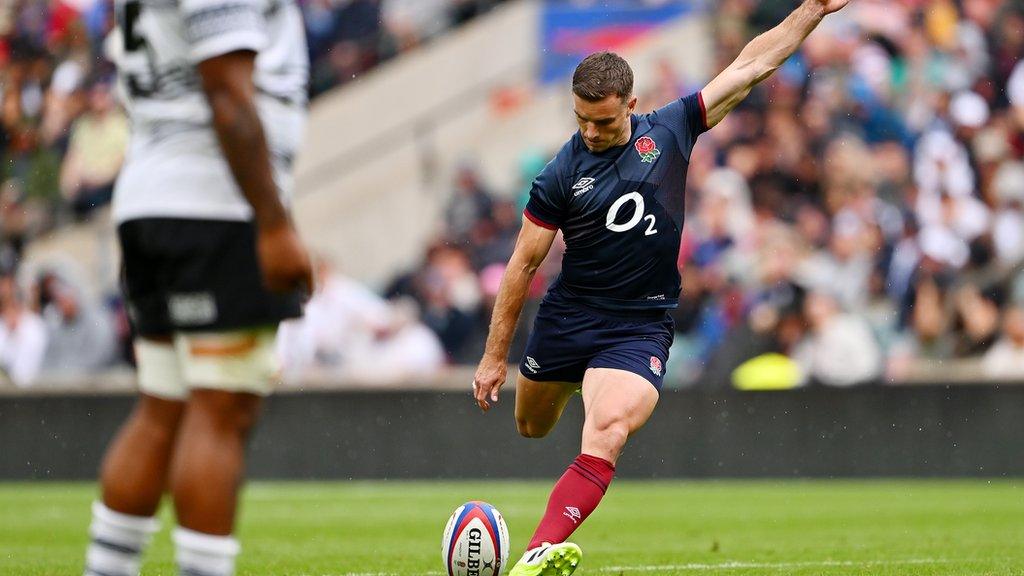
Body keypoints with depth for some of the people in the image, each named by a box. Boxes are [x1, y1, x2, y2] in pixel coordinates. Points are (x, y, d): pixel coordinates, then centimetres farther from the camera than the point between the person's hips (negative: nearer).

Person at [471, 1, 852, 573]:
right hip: (566, 319, 1)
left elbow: (750, 66, 3)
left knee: (606, 436, -25)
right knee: (532, 428, 20)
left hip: (640, 328, -1)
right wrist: (495, 356, -1)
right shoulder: (560, 176, -7)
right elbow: (523, 266, -2)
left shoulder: (669, 131, -3)